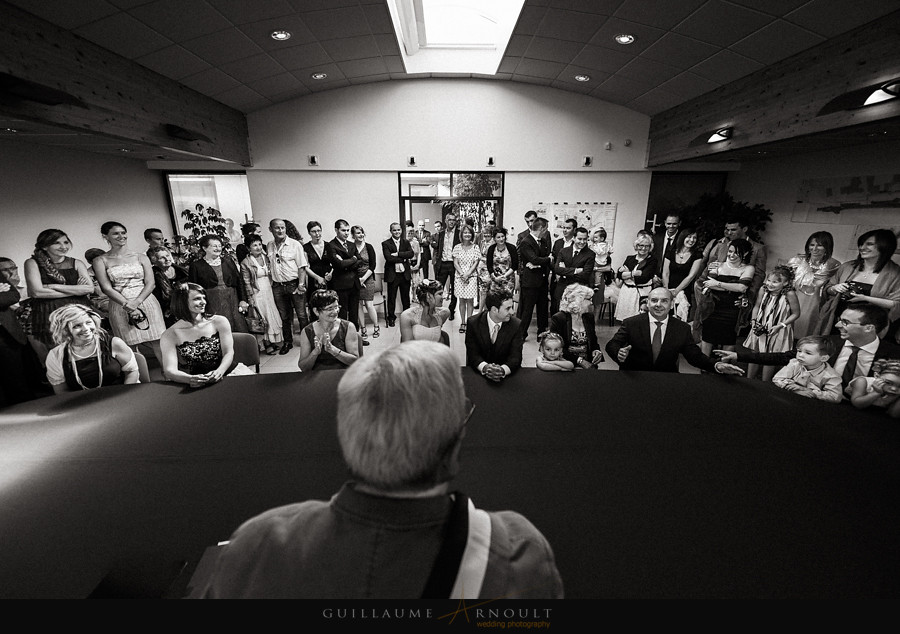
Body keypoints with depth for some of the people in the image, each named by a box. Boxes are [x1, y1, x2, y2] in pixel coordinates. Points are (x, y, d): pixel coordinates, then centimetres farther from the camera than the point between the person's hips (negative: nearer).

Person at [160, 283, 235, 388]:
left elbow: (228, 353, -3)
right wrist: (190, 379, -30)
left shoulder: (220, 322, 3)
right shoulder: (170, 335, 0)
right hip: (193, 388, 1)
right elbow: (170, 371, -8)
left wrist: (219, 372, -24)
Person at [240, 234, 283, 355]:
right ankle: (266, 344, 13)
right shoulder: (245, 263, -10)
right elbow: (247, 283, -9)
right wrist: (251, 299, -12)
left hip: (269, 291, 5)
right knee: (262, 318, 1)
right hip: (257, 294, -5)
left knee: (273, 315, 9)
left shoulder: (266, 258, 6)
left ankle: (273, 341, 22)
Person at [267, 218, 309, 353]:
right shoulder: (269, 246, 8)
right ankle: (287, 342, 27)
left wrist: (301, 284, -16)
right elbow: (269, 265, 18)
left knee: (302, 315, 1)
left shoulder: (295, 244, -6)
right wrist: (272, 279, 7)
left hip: (294, 284, -4)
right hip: (277, 286, 4)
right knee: (284, 316, 14)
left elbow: (302, 266, -9)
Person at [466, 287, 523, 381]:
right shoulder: (473, 323, -8)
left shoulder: (516, 325, -5)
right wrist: (485, 367, -29)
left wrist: (503, 370, -29)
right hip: (478, 372, 0)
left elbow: (516, 357, -10)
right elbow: (473, 354, -10)